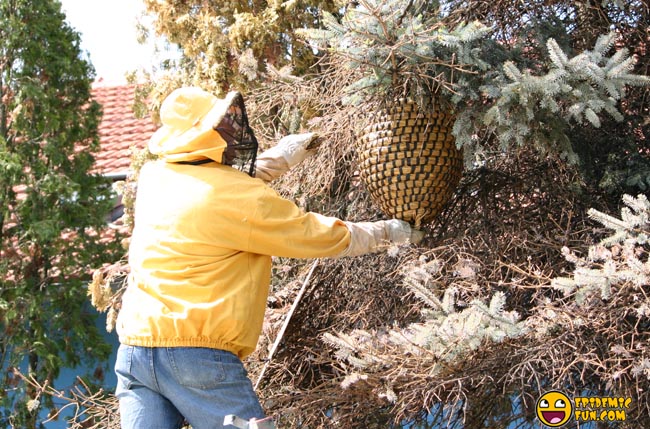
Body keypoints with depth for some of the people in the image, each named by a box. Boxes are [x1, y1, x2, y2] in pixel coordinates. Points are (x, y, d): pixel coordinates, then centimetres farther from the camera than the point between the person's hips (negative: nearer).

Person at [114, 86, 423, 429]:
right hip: (197, 354, -6)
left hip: (134, 347, 7)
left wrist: (279, 159, 31)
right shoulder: (244, 199, -11)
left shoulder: (153, 176, 8)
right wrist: (386, 233, 16)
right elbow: (325, 237, 0)